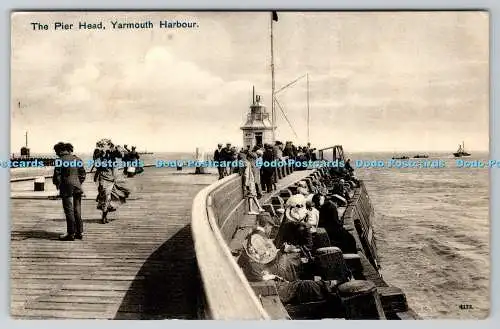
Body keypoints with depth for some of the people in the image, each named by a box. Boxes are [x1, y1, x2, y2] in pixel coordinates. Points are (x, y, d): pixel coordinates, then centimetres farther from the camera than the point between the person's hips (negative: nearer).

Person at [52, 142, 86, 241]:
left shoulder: (61, 161, -10)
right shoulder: (77, 159, 6)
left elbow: (57, 175, -9)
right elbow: (83, 174, 9)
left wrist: (57, 184, 8)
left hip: (67, 188, -5)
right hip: (77, 187, 5)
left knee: (69, 211, 0)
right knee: (77, 211, 11)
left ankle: (71, 234, 2)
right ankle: (79, 232, 15)